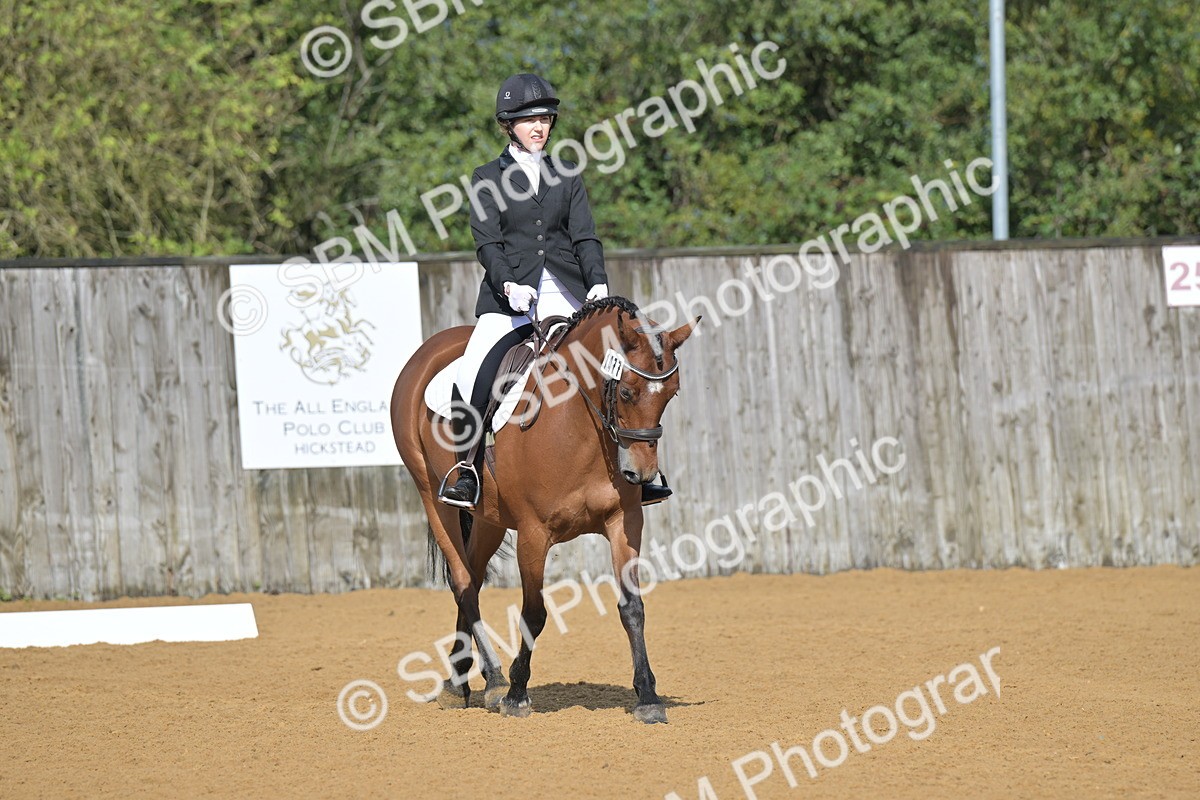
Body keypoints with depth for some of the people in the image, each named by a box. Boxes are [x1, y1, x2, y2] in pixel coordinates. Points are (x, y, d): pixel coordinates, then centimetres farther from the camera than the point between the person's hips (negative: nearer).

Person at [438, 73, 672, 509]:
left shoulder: (567, 178, 16)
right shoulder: (488, 179, 8)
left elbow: (585, 238, 8)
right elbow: (487, 243, -2)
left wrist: (598, 284, -10)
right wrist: (508, 284, -20)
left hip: (564, 293, 3)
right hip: (509, 295, -2)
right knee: (474, 371, -23)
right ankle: (465, 465, -10)